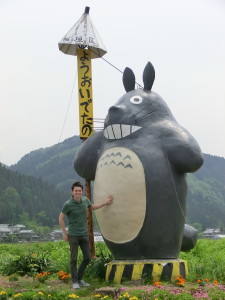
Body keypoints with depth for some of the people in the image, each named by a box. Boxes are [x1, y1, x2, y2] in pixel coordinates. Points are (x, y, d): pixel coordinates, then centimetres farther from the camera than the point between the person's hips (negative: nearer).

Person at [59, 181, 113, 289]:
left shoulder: (85, 200, 1)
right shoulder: (68, 204, -14)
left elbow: (93, 207, 24)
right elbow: (61, 218, -4)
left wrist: (106, 203, 22)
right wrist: (65, 234, -3)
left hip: (84, 235, 6)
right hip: (73, 235, -5)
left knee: (87, 258, 8)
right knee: (74, 259, -1)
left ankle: (80, 278, 23)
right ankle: (75, 282, 8)